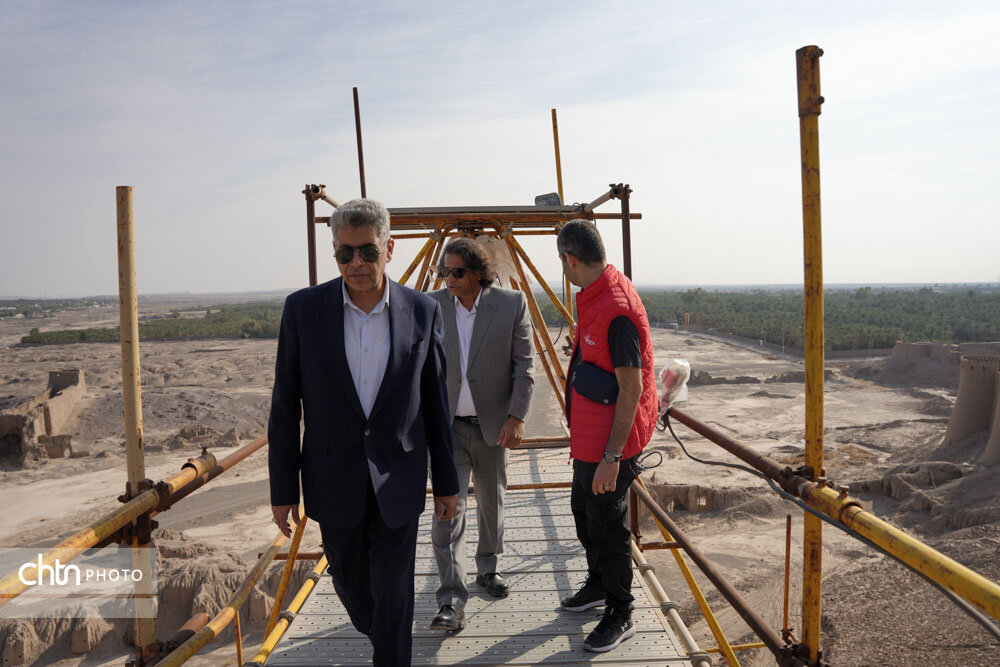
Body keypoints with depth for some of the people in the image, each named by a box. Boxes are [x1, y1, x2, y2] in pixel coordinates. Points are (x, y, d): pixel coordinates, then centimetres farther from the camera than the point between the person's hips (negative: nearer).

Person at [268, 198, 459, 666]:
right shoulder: (303, 309, -8)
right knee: (350, 584, 21)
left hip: (398, 483, -1)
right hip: (334, 483, 2)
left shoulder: (423, 311, -6)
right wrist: (283, 488, -3)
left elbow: (435, 404, 1)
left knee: (393, 597, 5)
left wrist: (446, 481, 5)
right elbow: (285, 406, -3)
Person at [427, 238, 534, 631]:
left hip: (492, 424, 1)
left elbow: (523, 365, -4)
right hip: (447, 425, 0)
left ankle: (487, 568, 39)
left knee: (492, 502, 15)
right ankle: (451, 602, -1)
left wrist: (516, 417, -11)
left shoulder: (512, 304, -7)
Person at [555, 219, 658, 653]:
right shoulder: (597, 296, 6)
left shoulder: (617, 310, -25)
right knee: (583, 509, 22)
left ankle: (620, 616, 20)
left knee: (605, 521, 2)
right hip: (589, 434, 10)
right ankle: (599, 585, 43)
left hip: (610, 438, -10)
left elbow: (631, 389, -25)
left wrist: (612, 456, -25)